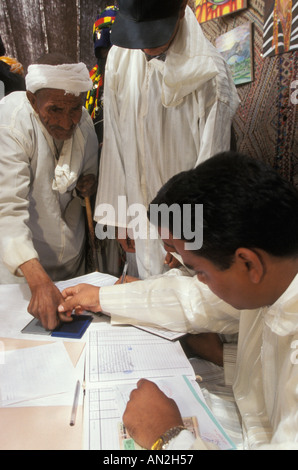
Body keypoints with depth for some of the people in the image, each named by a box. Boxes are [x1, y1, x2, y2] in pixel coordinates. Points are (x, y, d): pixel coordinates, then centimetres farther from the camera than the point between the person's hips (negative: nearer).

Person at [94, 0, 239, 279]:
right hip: (137, 210, 4)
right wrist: (118, 213, 3)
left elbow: (211, 163, -13)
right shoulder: (119, 58, -2)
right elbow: (114, 141, 2)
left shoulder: (209, 71, -15)